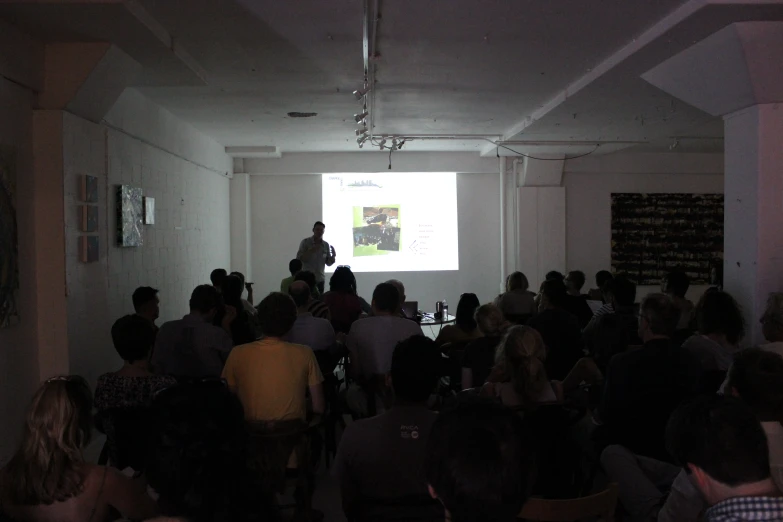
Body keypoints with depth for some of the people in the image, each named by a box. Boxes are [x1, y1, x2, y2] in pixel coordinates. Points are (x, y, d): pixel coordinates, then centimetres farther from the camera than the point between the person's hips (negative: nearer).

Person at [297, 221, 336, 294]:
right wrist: (311, 251, -19)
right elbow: (299, 258, -9)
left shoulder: (326, 245, 5)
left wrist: (334, 256, -10)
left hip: (320, 280, 3)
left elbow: (328, 263, 9)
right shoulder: (305, 242, -3)